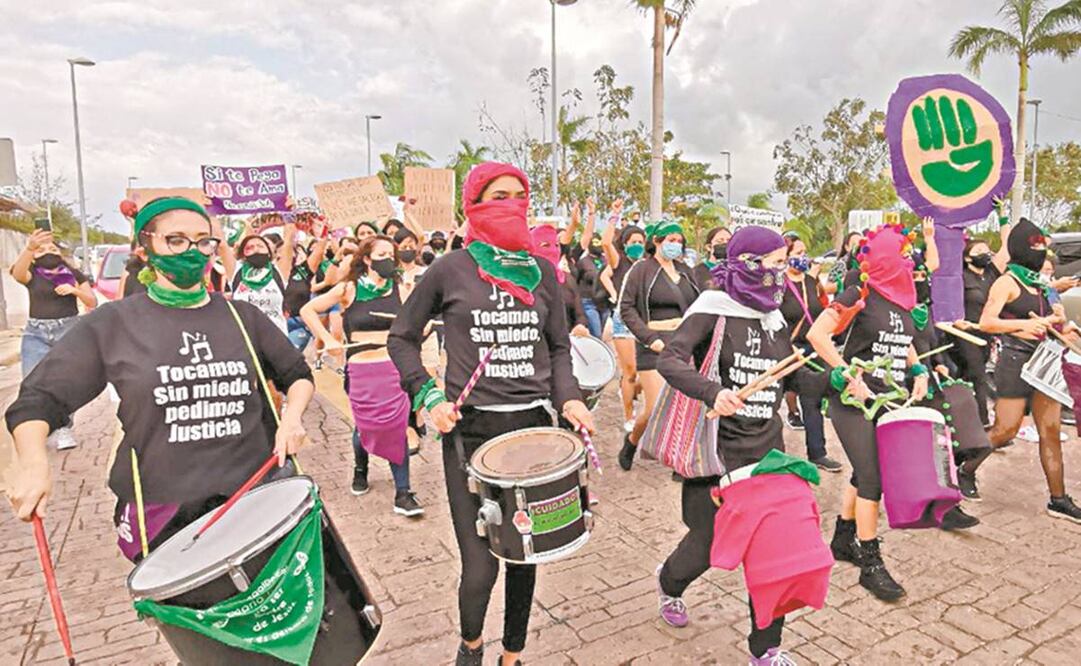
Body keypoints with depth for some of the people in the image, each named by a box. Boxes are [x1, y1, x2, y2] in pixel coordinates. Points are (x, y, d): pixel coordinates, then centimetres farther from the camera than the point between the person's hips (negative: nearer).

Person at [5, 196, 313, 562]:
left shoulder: (242, 317, 5)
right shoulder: (113, 324, -1)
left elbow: (298, 374, 14)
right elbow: (38, 399, 1)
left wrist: (292, 417, -6)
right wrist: (33, 463, -18)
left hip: (255, 499, 2)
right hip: (163, 515, -2)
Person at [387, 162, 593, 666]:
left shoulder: (542, 272, 8)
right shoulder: (450, 270, -1)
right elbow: (402, 338, 7)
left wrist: (568, 398, -1)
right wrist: (429, 397, -5)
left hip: (533, 425, 3)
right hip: (470, 430, -3)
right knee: (480, 567, -4)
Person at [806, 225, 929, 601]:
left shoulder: (902, 299, 11)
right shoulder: (860, 295, -11)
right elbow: (816, 334, -18)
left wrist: (918, 371, 9)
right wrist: (849, 376, -20)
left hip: (887, 400, 8)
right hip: (854, 400, -8)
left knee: (864, 474, 15)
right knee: (872, 477, -7)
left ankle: (843, 540, 31)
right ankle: (871, 563, 4)